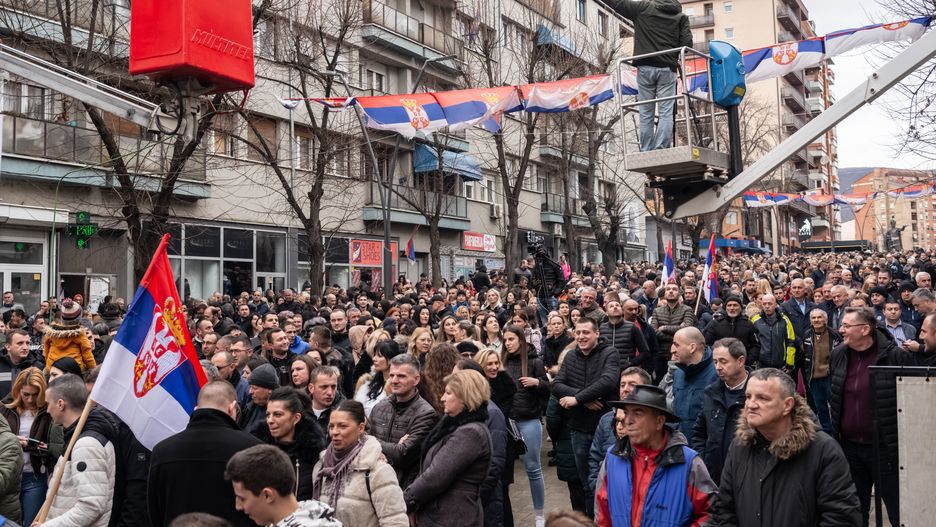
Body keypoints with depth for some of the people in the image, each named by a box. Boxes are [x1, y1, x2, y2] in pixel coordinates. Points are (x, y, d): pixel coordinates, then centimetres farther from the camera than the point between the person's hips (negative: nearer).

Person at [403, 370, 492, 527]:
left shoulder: (470, 433, -20)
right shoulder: (454, 424, 10)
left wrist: (405, 501, -11)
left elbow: (436, 477, -23)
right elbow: (429, 469, 10)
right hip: (437, 514, 8)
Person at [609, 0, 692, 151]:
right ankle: (661, 151, -13)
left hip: (645, 67, 0)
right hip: (667, 68, 0)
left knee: (646, 114, 3)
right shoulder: (681, 16, 9)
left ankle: (646, 153, -1)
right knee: (666, 112, -2)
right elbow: (687, 44, 1)